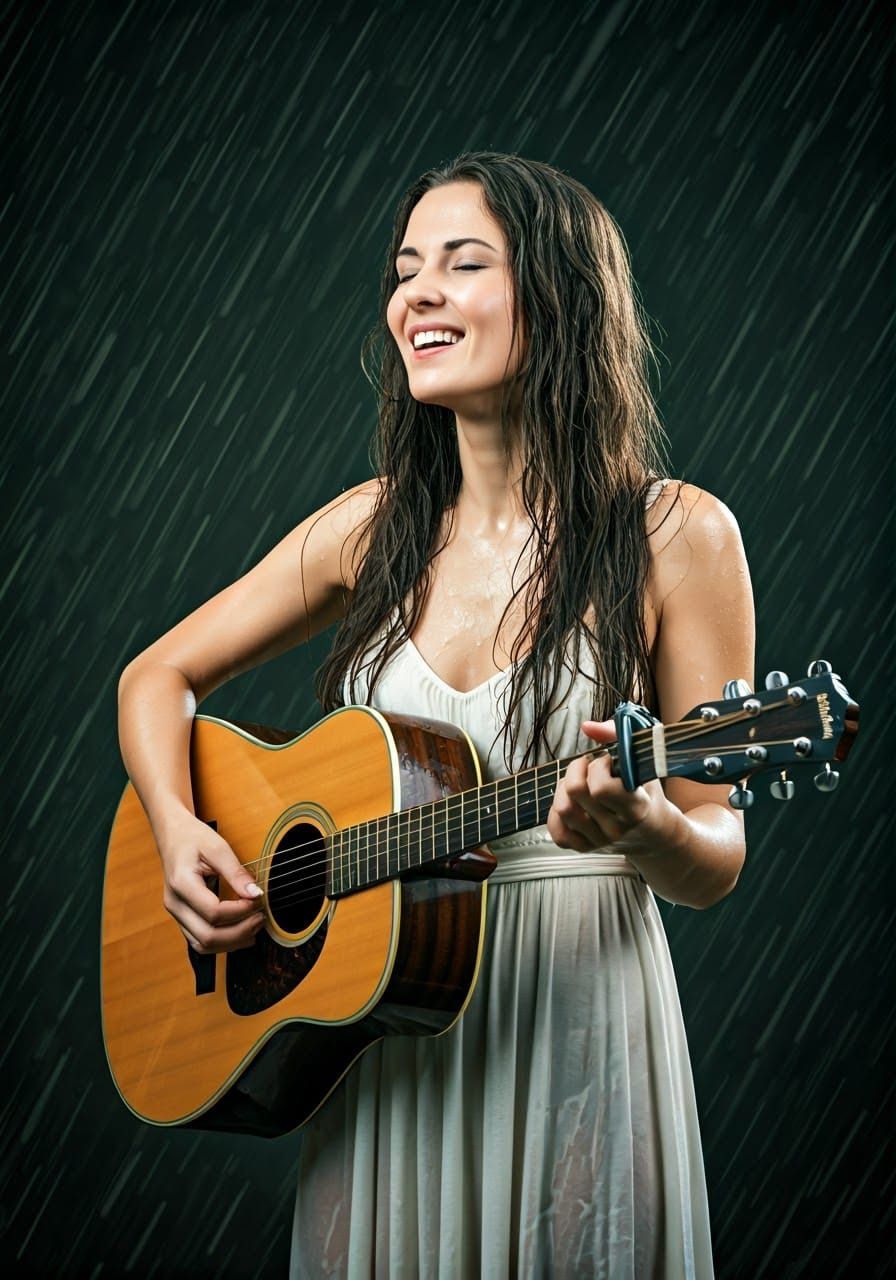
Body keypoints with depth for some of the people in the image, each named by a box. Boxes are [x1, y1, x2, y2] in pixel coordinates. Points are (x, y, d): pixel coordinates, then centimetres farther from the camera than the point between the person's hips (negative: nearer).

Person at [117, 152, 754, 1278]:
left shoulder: (675, 537, -9)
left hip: (575, 1027, -3)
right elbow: (159, 677, 12)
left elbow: (714, 863, -6)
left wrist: (641, 824, -28)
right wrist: (177, 830, -6)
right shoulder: (376, 526, 2)